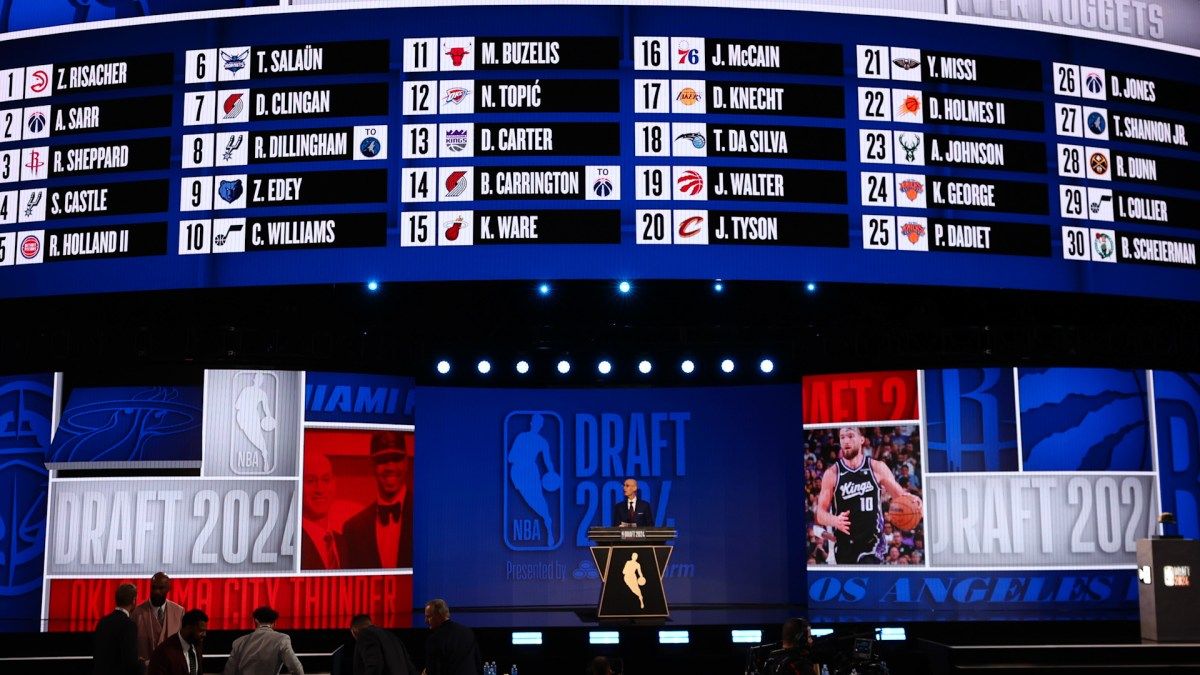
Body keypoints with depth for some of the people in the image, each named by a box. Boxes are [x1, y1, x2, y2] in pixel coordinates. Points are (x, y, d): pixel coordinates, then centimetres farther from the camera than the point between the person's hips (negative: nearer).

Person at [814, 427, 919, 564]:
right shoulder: (832, 473, 0)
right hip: (844, 545, 2)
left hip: (872, 543, -2)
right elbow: (820, 514, -1)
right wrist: (834, 521, -23)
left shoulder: (877, 468, 0)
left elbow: (900, 494, 8)